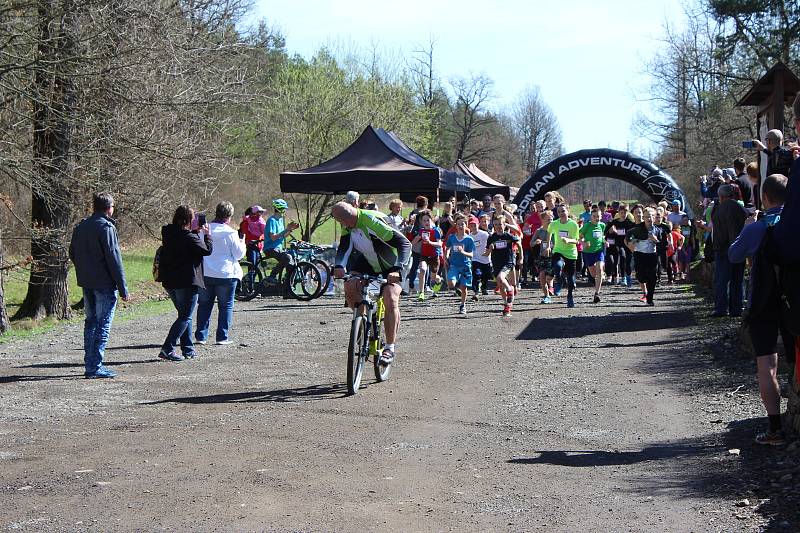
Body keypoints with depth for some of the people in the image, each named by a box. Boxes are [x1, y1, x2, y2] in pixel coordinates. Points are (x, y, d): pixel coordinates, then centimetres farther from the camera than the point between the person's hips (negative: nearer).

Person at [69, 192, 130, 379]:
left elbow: (72, 254, 17)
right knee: (103, 324, -2)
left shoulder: (80, 227, 11)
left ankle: (90, 365, 16)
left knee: (91, 322, 14)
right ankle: (95, 367, -4)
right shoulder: (107, 227, -13)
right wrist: (123, 288, -13)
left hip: (86, 283, 7)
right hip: (105, 284, -7)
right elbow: (114, 259, -15)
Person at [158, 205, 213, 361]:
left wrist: (196, 232, 14)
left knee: (184, 315, 19)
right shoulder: (189, 237, -17)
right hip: (187, 282, -8)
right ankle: (167, 349, -10)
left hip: (170, 282, 8)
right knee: (185, 317, -1)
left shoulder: (168, 234, 5)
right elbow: (207, 250, -10)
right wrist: (206, 234, 5)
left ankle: (188, 349, 22)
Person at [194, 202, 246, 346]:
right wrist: (242, 243, 12)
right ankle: (222, 336, 4)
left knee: (204, 305, 12)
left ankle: (200, 336, 11)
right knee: (225, 306, 7)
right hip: (225, 275, -3)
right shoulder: (230, 233, -10)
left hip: (204, 275, 4)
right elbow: (239, 254, -6)